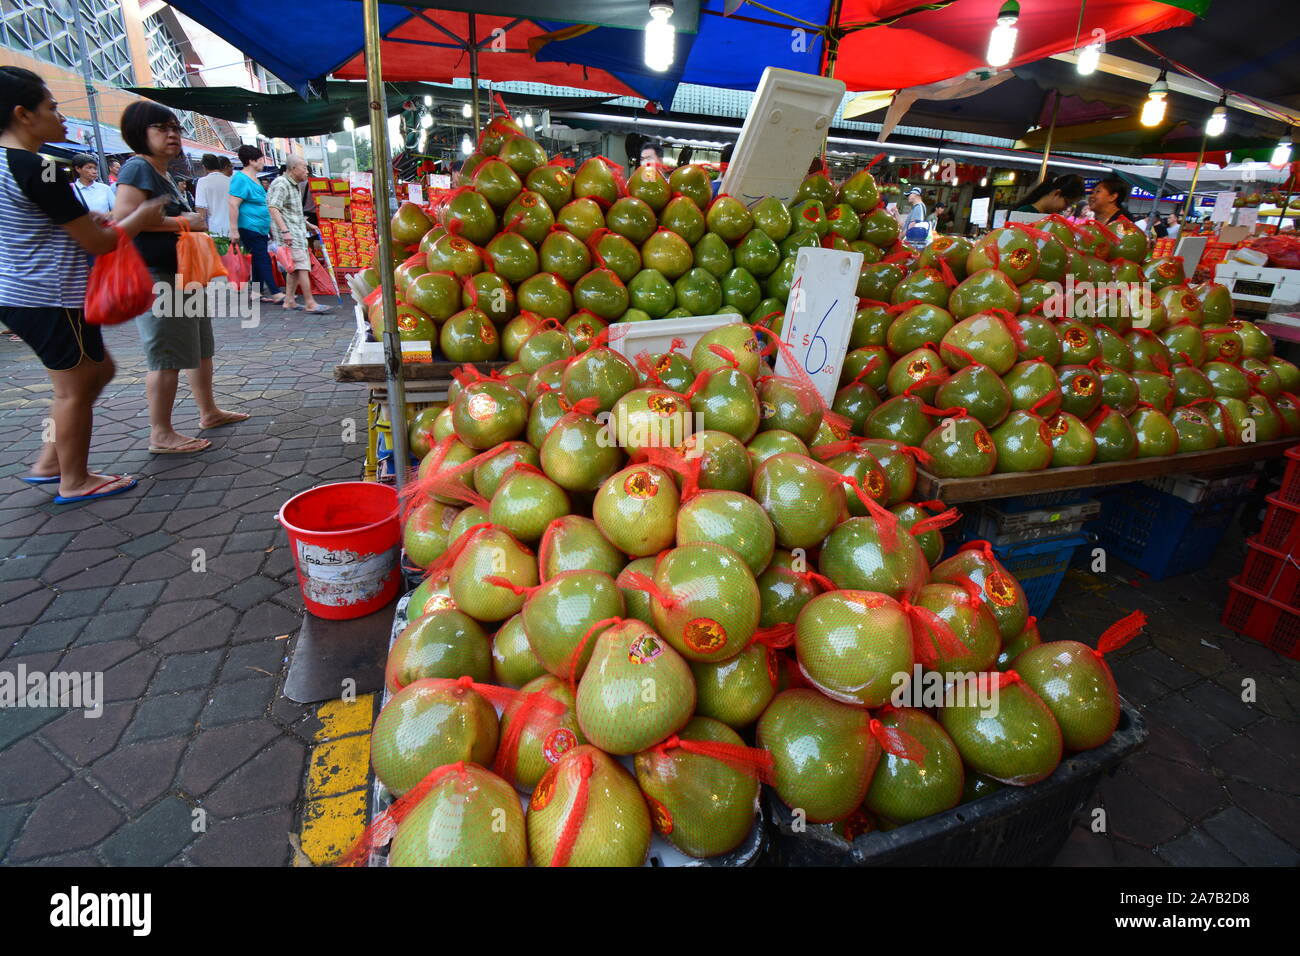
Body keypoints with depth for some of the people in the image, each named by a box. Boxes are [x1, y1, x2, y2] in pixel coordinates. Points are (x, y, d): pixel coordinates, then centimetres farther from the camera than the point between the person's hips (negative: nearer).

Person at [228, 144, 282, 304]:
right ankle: (276, 293, -11)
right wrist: (234, 229, -23)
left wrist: (269, 226, 28)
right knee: (263, 259, -10)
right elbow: (233, 205, -18)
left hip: (260, 228, 10)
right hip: (249, 228, -10)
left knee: (259, 259, 10)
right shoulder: (241, 179, -12)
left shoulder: (254, 179, 17)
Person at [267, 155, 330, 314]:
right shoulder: (281, 184, -12)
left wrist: (306, 223, 32)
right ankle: (310, 304, -15)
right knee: (302, 265, -14)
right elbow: (273, 208, -22)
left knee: (294, 267, 11)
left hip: (297, 232, 10)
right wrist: (285, 230, -30)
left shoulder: (294, 186, 20)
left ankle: (289, 301, 15)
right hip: (288, 233, -10)